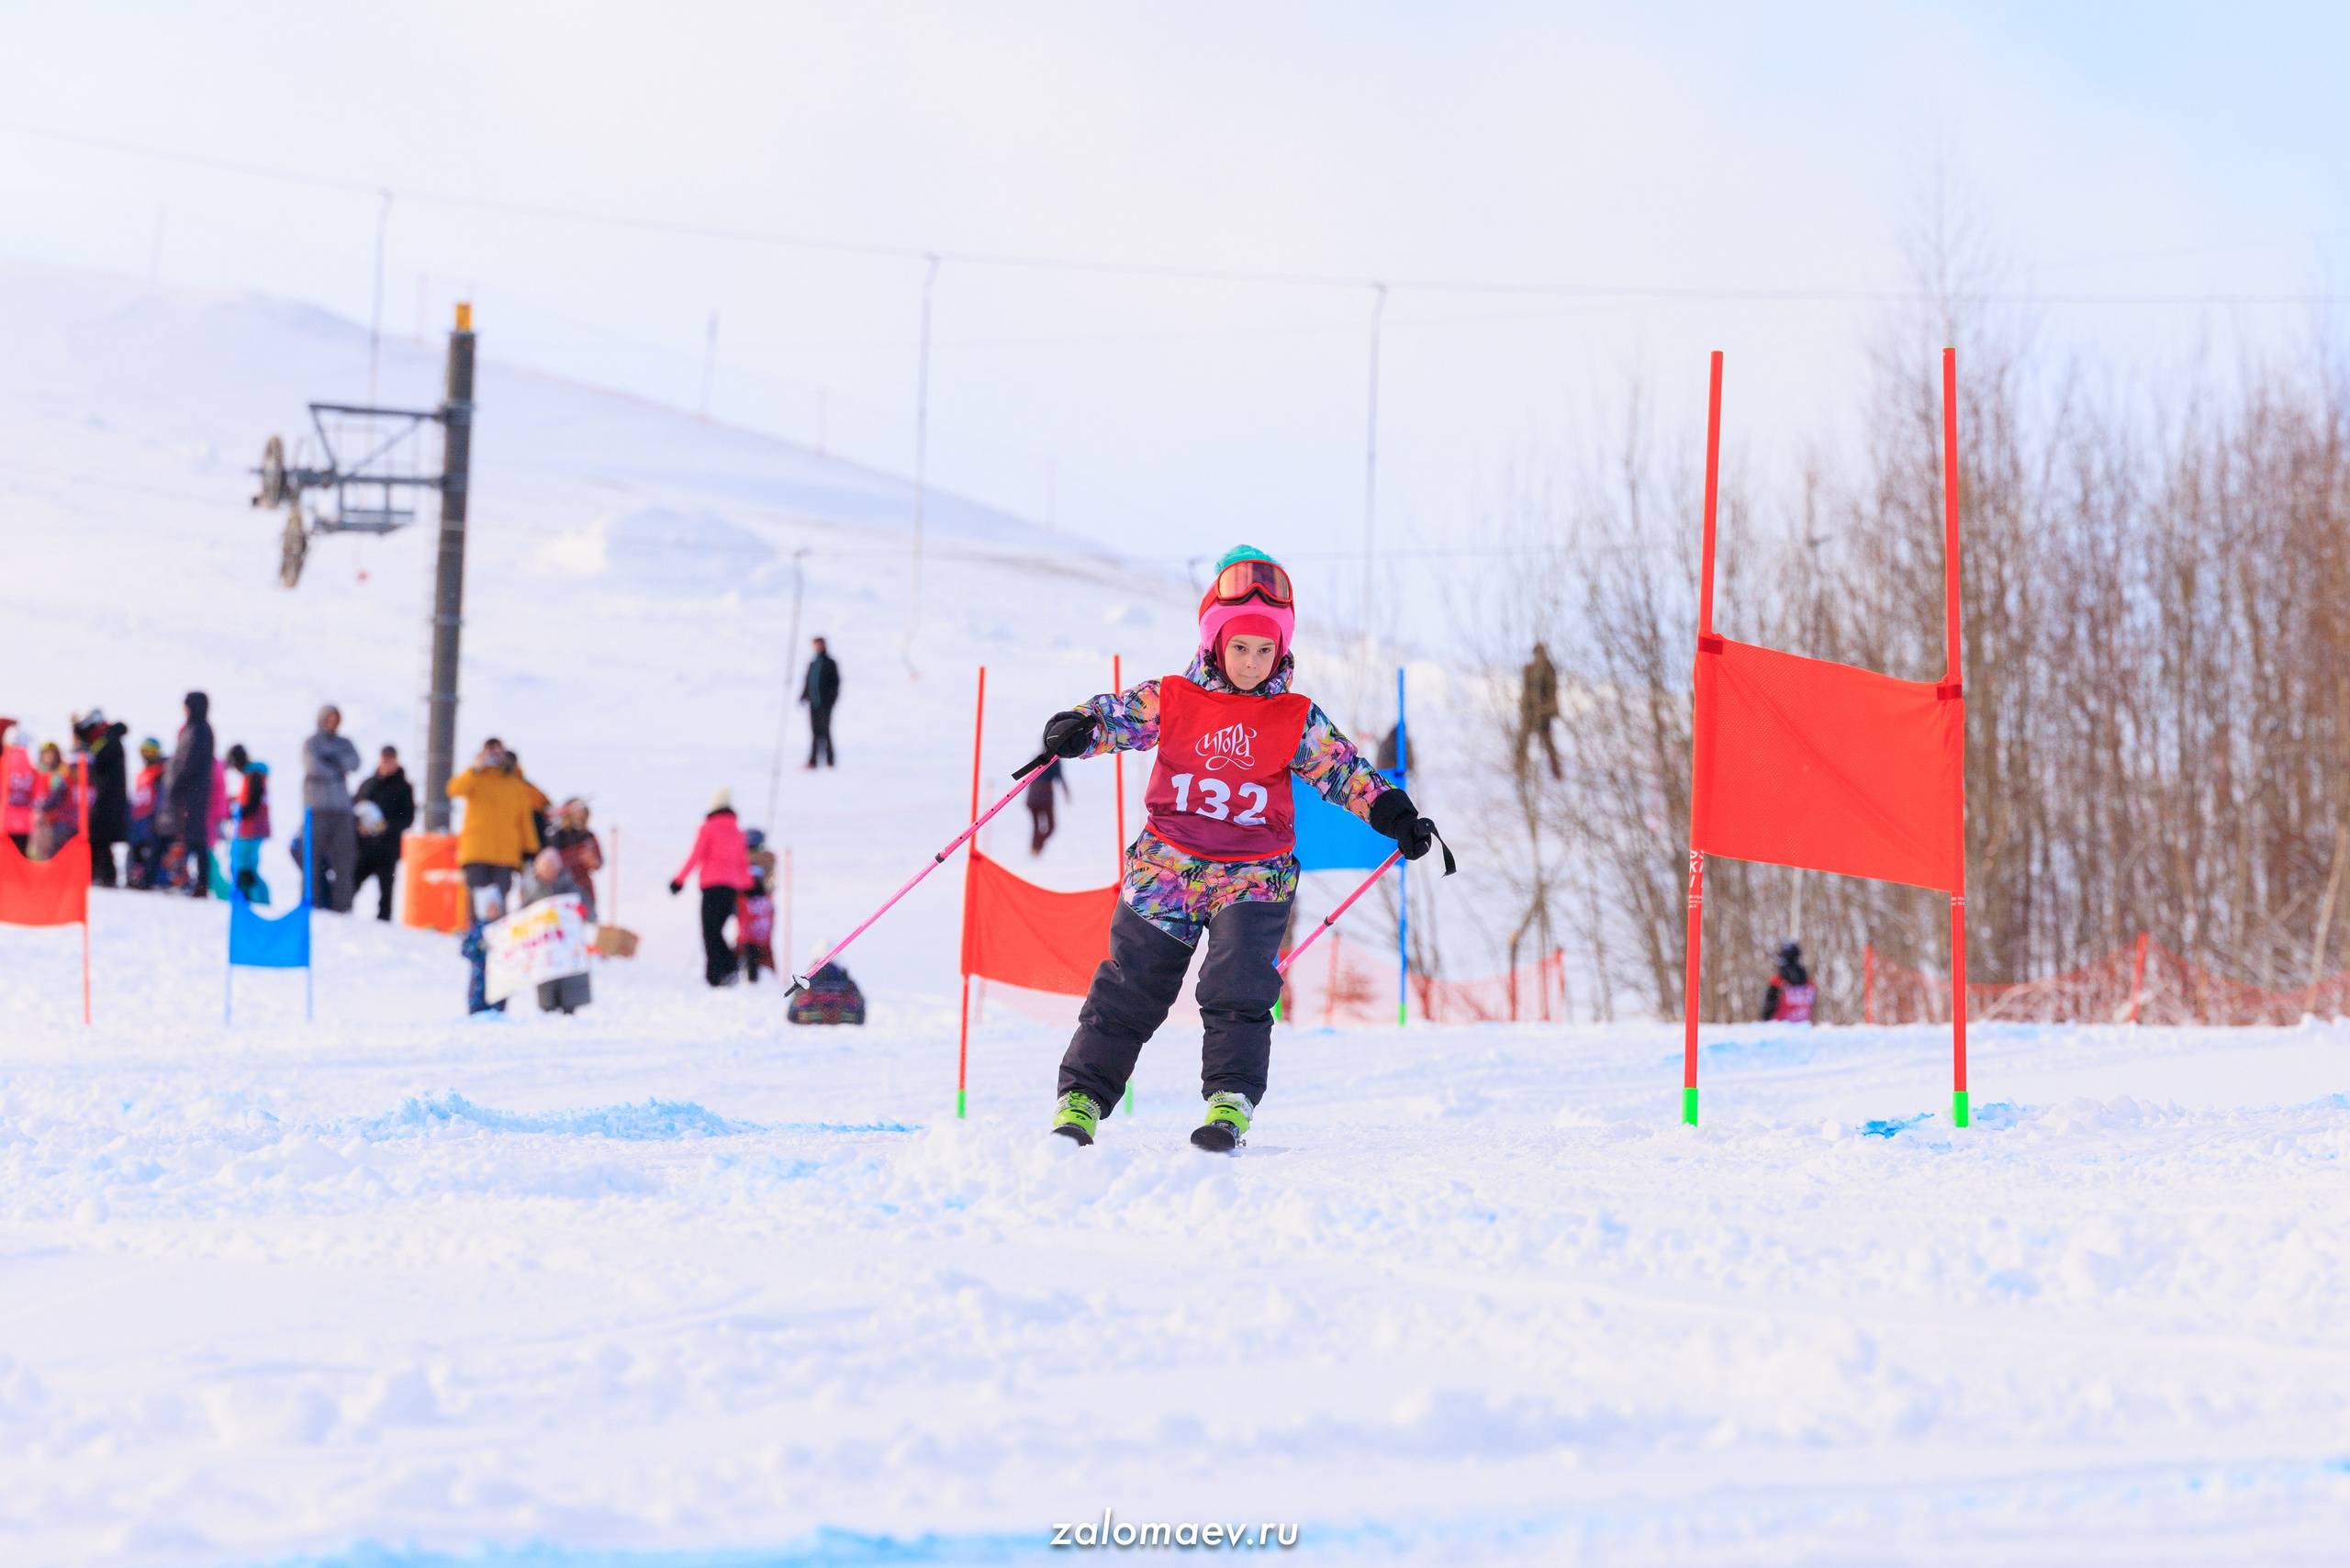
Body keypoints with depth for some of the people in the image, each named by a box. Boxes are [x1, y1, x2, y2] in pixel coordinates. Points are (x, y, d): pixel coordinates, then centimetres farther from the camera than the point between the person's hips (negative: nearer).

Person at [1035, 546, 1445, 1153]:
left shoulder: (1297, 719, 4)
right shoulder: (1170, 700, 2)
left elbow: (1345, 770, 4)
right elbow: (1114, 715, -3)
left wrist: (1396, 815, -9)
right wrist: (1077, 728, -26)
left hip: (1253, 873, 0)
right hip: (1166, 863, 0)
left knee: (1237, 986, -16)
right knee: (1130, 987, 2)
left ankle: (1231, 1103, -11)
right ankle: (1081, 1099, 8)